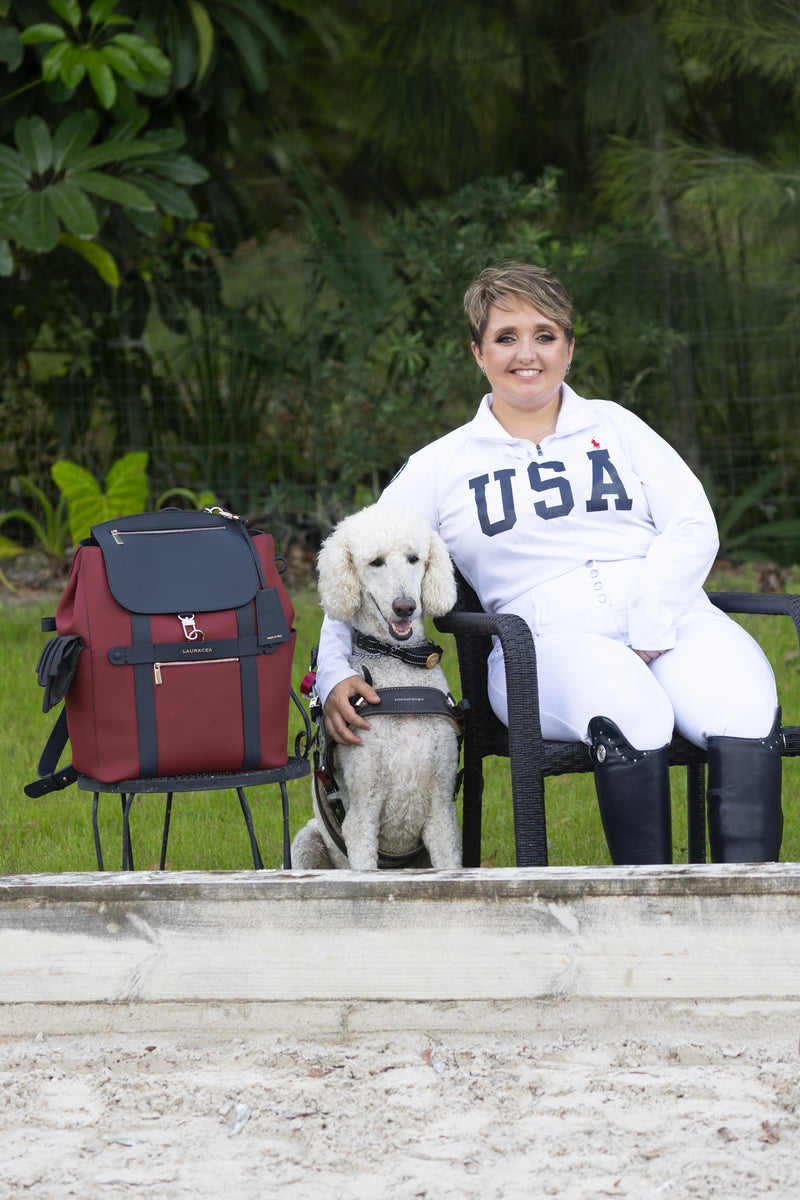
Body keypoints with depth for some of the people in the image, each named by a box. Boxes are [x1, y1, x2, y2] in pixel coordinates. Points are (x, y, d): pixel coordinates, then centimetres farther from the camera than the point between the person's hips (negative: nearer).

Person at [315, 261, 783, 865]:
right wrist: (336, 676, -7)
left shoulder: (614, 426, 20)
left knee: (745, 720, -32)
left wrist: (648, 633, -8)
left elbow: (693, 525, 9)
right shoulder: (441, 467, 17)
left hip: (676, 618, 2)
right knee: (632, 714, -38)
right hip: (552, 642, -2)